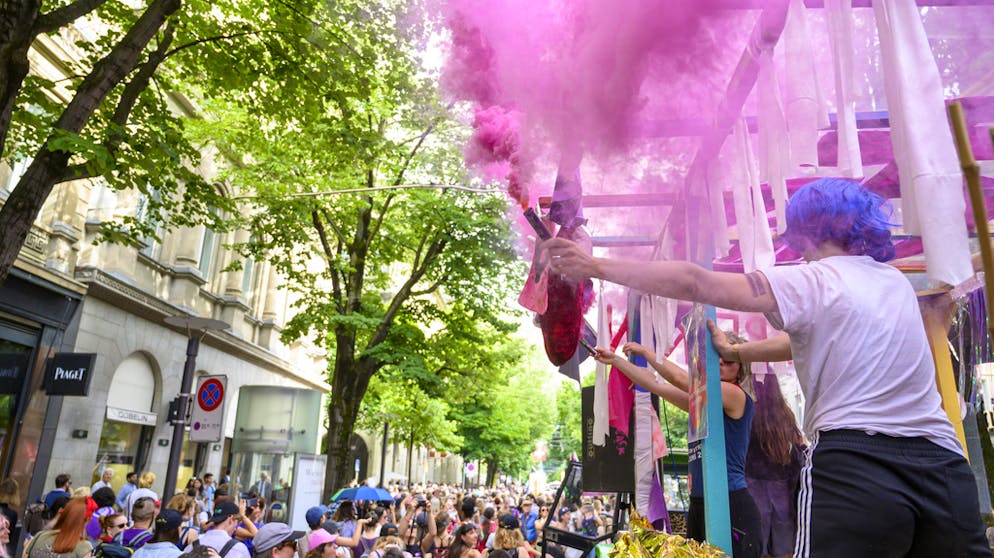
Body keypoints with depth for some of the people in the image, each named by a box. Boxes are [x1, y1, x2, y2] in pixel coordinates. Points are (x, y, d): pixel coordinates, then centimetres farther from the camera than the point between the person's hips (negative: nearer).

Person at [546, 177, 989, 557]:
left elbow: (693, 283, -11)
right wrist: (735, 353, 35)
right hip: (943, 466, 7)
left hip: (856, 464, -7)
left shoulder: (814, 282, -5)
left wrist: (595, 266, -7)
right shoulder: (895, 281, 17)